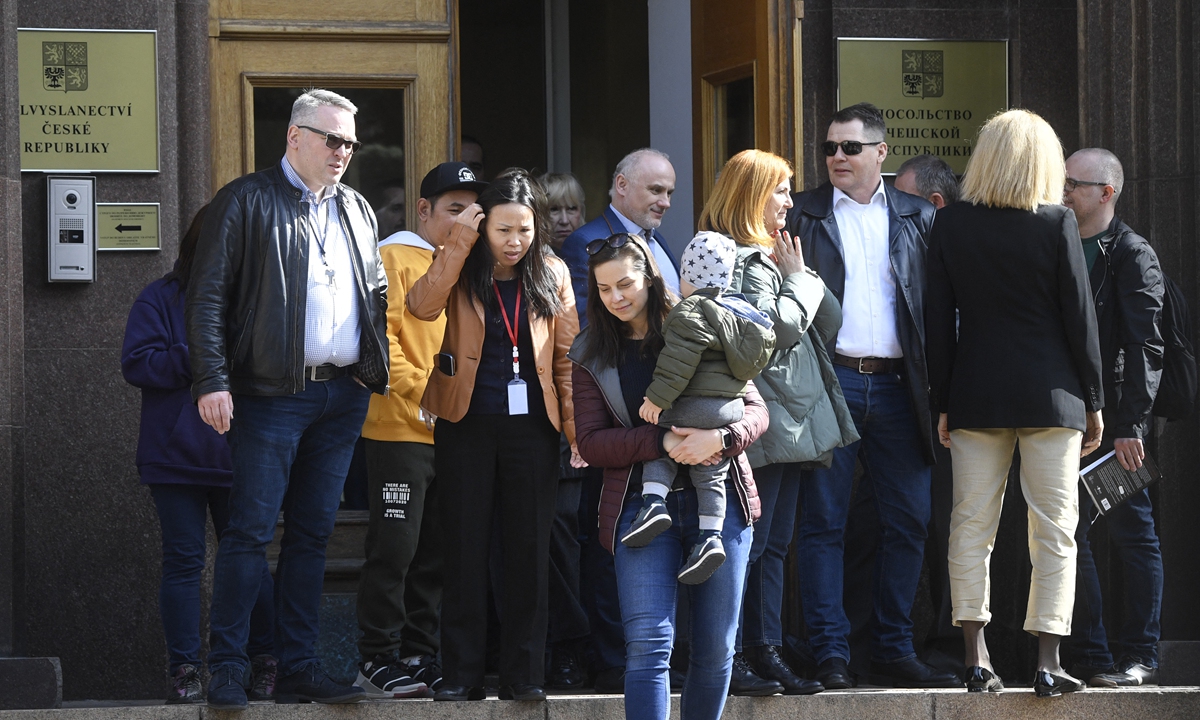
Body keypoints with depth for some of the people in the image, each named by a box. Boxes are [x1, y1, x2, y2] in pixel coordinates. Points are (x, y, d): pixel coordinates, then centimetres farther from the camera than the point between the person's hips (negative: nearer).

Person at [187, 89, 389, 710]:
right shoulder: (246, 202, -1)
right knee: (252, 530, -7)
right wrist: (212, 381, -14)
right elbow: (207, 296, -6)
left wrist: (380, 369, 9)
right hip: (273, 395, -6)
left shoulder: (357, 210, 17)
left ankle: (298, 668, 12)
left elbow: (378, 296, 23)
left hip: (344, 395, 6)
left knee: (312, 532, 8)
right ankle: (227, 670, -3)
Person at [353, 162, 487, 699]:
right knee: (395, 549, -8)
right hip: (400, 429, -7)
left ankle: (419, 656, 15)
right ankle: (378, 660, -3)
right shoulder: (394, 258, -3)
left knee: (436, 554, 8)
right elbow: (378, 334, -13)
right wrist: (420, 389, -17)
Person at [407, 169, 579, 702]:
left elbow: (567, 354, 6)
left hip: (531, 424, 1)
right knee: (465, 548, 1)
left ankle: (523, 675, 9)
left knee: (528, 549, 3)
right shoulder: (461, 269, -1)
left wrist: (576, 427, -1)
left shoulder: (551, 275, 5)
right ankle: (461, 675, 6)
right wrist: (460, 240, -20)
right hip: (466, 423, -1)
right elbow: (423, 305, -21)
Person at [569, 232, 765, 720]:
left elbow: (755, 408, 2)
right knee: (649, 644, -13)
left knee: (716, 648, 4)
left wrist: (720, 437, -20)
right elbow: (591, 442, 0)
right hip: (640, 505, 0)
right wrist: (662, 442, -16)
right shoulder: (592, 356, 8)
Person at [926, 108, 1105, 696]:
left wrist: (943, 402, 10)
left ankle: (975, 659, 5)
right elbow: (1079, 316, -3)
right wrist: (1093, 401, 5)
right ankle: (1048, 664, -3)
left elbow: (938, 319, 3)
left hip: (975, 396, 2)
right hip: (1050, 394, -2)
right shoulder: (1057, 223, -6)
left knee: (971, 526, 7)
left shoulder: (950, 224, 1)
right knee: (1053, 529, 1)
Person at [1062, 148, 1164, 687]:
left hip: (1112, 420, -6)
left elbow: (1145, 348, -10)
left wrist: (1130, 424, -17)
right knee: (1069, 539, 5)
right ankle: (1089, 657, 9)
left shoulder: (1133, 255, -3)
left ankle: (1140, 656, 3)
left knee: (1132, 534, 0)